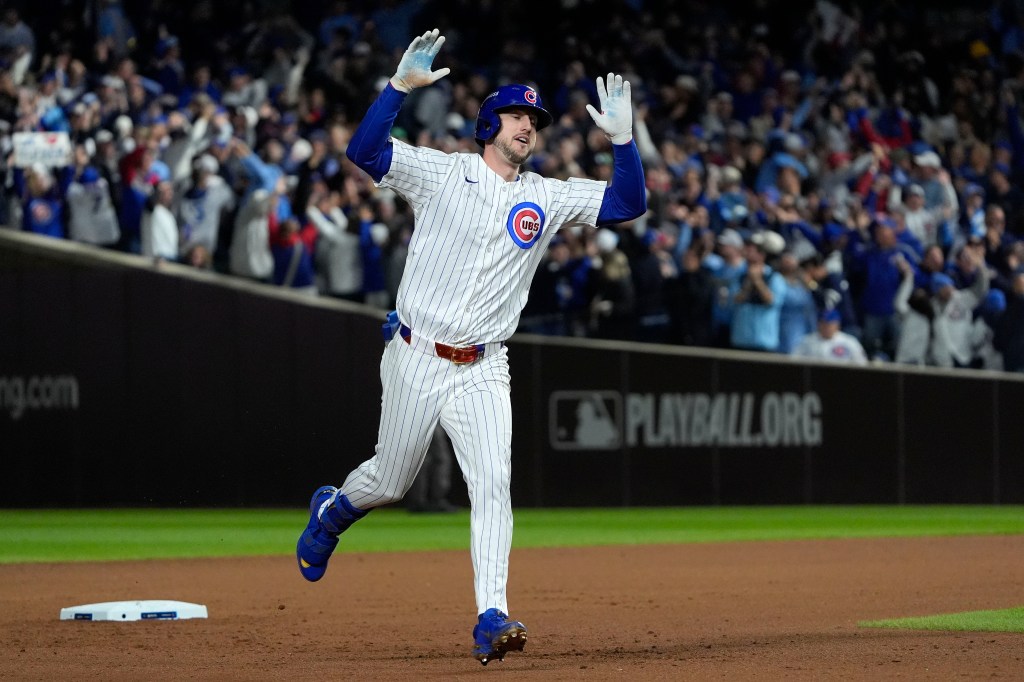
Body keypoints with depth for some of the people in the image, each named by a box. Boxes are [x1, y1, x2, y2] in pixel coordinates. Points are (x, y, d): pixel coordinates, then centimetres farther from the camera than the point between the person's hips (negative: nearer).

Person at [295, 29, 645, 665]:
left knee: (493, 482, -15)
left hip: (483, 372, 2)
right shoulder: (441, 172, -1)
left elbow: (629, 203, 0)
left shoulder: (548, 198, 7)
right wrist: (401, 85, -23)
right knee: (390, 482, 10)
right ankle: (333, 510, 45)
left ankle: (492, 619, -21)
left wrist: (623, 137, -13)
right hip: (416, 360, -2)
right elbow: (363, 149, -13)